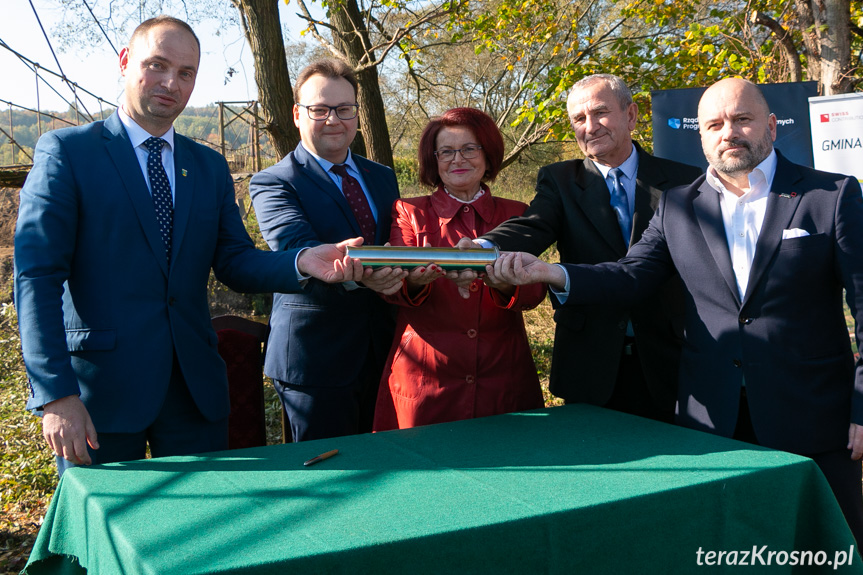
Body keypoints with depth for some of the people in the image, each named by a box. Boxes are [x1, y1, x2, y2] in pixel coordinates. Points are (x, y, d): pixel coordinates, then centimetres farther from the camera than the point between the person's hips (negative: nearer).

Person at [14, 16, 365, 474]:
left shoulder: (210, 166, 14)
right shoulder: (66, 152, -3)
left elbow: (235, 263, 9)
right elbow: (37, 277, -9)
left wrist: (302, 262, -12)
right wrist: (56, 395, -18)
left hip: (195, 385, 5)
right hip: (101, 388, -4)